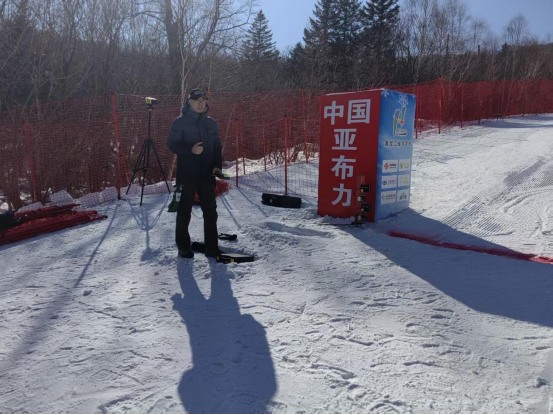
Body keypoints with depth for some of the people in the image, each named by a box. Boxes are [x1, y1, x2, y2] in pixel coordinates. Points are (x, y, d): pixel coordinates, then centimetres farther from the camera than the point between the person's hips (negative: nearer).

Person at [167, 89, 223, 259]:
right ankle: (183, 245, 18)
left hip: (207, 174, 4)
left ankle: (212, 246, 11)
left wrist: (217, 165, -3)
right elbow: (172, 144, -6)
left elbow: (217, 146, 12)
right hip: (187, 174, -4)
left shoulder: (211, 123, 10)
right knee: (185, 210, 6)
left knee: (210, 210, 3)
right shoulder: (180, 122, -3)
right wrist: (190, 150, -24)